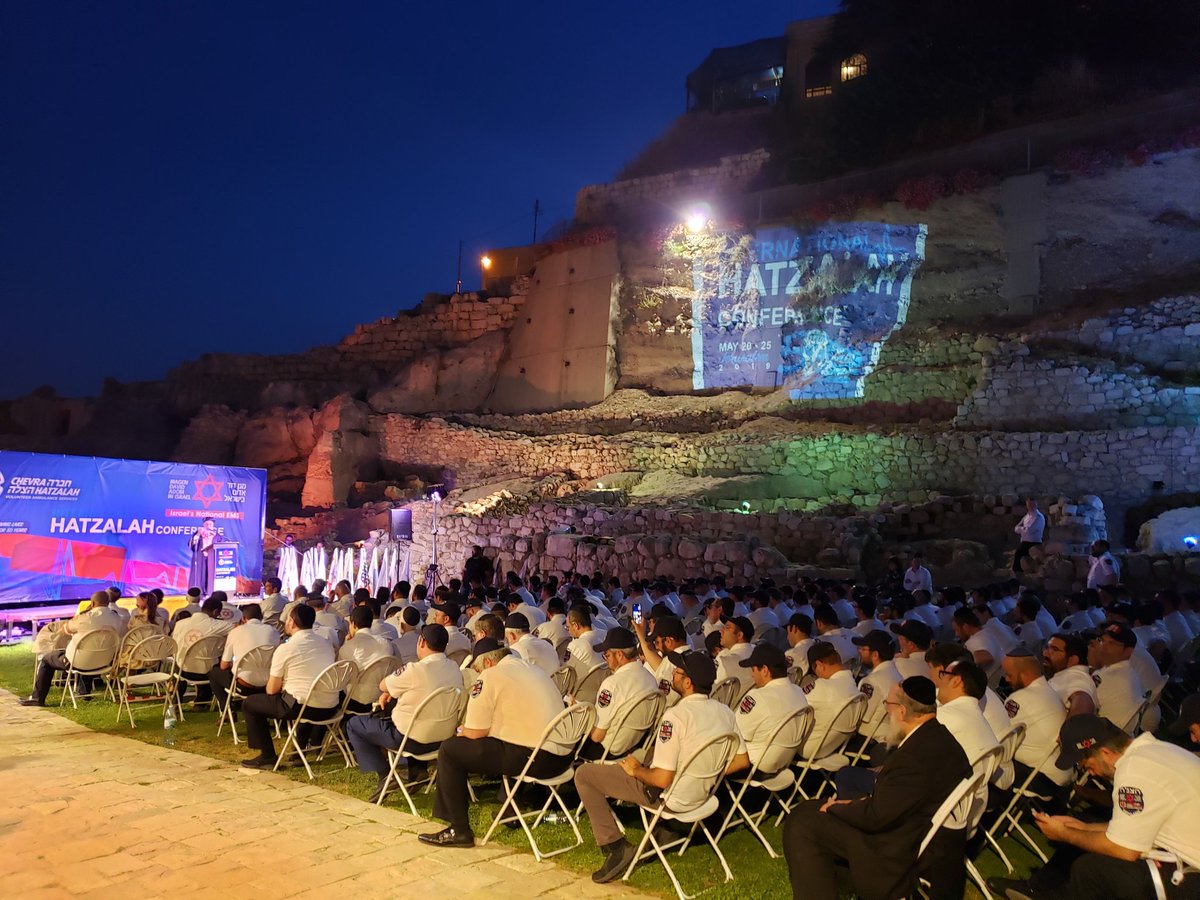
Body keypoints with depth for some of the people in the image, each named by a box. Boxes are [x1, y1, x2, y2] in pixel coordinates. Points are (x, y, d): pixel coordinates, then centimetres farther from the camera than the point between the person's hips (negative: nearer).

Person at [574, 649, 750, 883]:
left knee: (584, 774, 1)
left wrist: (636, 770, -7)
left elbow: (663, 780, -26)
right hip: (703, 794, 8)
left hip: (671, 797, -8)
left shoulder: (676, 716, -27)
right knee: (652, 751, 34)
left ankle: (615, 846, -5)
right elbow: (742, 761, 5)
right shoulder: (725, 712, -7)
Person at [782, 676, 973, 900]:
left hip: (908, 859, -10)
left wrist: (836, 806, -6)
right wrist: (855, 805, 2)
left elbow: (875, 817, -23)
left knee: (801, 824, -9)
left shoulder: (917, 755, -30)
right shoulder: (938, 736, 3)